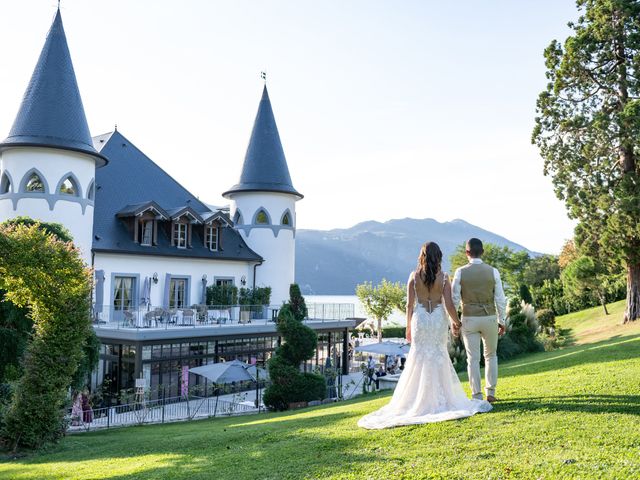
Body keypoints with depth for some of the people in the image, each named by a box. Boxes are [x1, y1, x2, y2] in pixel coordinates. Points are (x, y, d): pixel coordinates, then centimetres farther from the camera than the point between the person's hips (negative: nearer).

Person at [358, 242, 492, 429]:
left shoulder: (414, 276, -4)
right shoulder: (443, 277, -6)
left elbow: (409, 304, -3)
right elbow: (449, 304, -9)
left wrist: (408, 327, 8)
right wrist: (455, 321, 9)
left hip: (419, 319, 0)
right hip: (438, 319, 0)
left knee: (419, 359, 9)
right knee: (439, 359, 11)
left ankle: (418, 401, 12)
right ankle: (440, 399, 14)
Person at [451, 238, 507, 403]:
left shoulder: (460, 272, -7)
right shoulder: (493, 271, -5)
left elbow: (454, 299, -6)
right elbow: (500, 299, -3)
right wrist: (501, 321, 6)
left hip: (469, 320, -1)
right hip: (489, 318, 1)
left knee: (473, 359, 6)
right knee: (491, 355, 19)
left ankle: (477, 396, 7)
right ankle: (490, 393, 18)